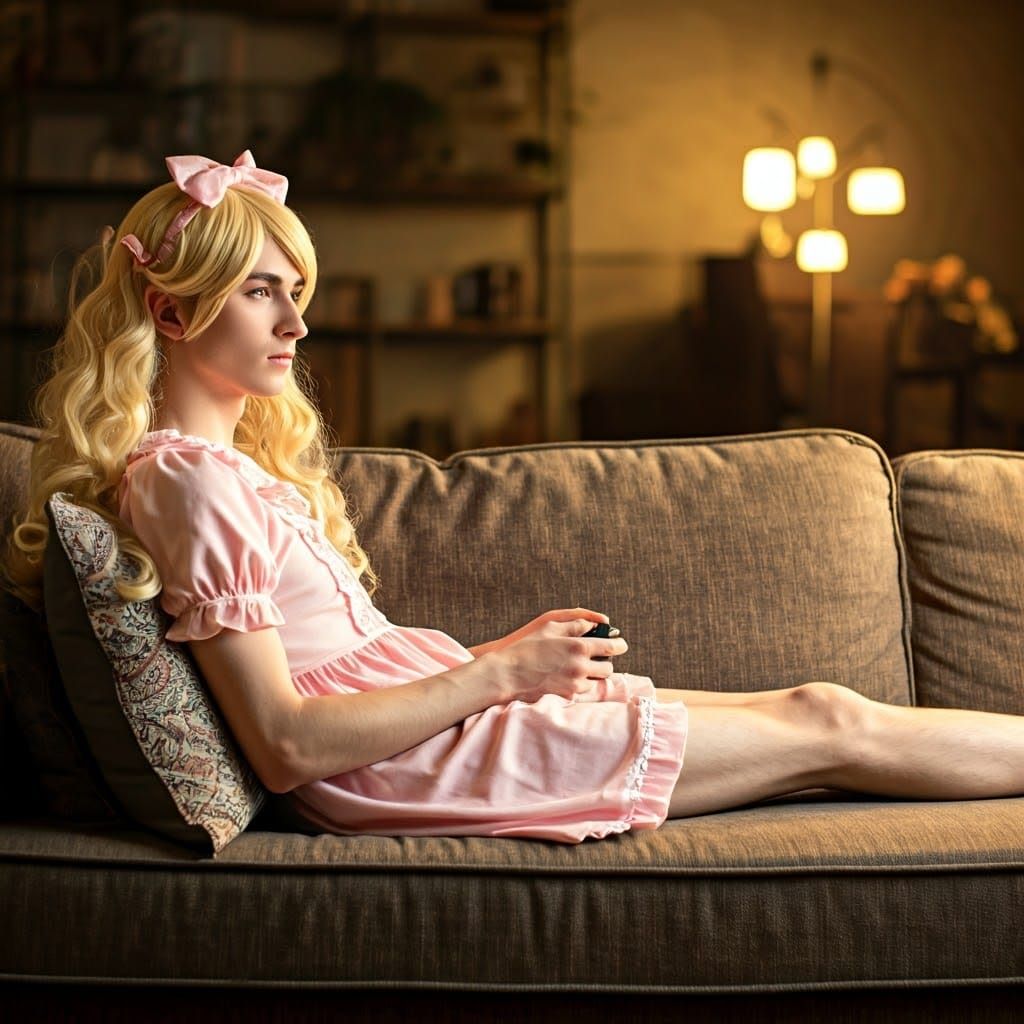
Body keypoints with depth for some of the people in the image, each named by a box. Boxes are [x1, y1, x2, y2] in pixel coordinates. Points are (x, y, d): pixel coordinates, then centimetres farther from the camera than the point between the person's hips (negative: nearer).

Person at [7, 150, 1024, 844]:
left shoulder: (234, 462, 14)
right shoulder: (190, 480, -17)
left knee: (816, 718, 8)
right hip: (408, 766, -9)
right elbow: (287, 747, -21)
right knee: (832, 726, -2)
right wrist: (500, 675, -17)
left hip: (430, 714, 9)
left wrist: (501, 653, 5)